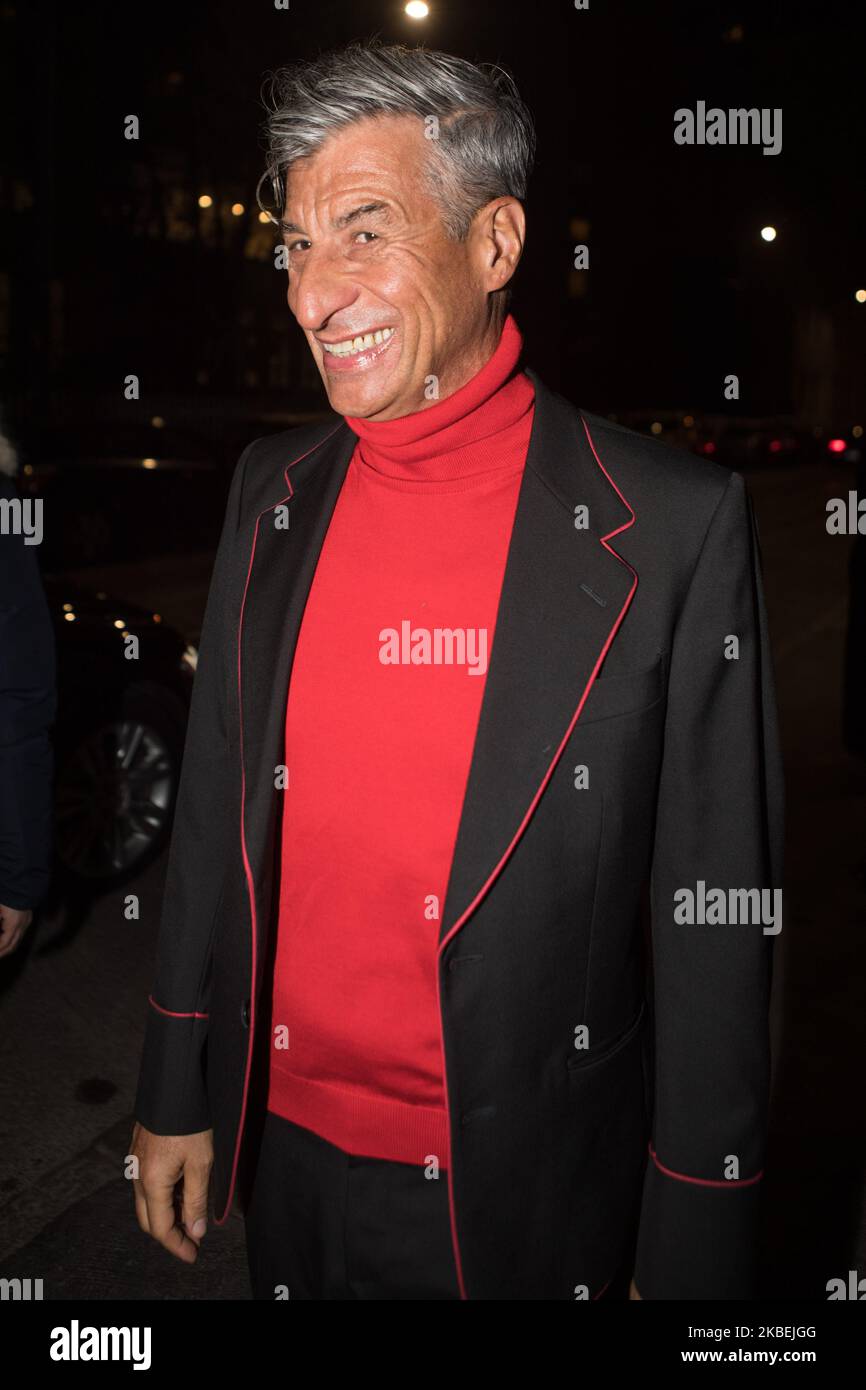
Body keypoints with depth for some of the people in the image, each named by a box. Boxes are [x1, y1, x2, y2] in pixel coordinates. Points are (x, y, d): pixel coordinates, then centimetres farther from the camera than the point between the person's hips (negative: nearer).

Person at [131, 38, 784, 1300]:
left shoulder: (675, 523, -16)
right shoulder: (272, 489, -2)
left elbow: (715, 913, -12)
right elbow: (214, 805, 5)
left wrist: (694, 1254, -7)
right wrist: (177, 1093, 9)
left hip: (535, 1193, -4)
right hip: (288, 1157, 5)